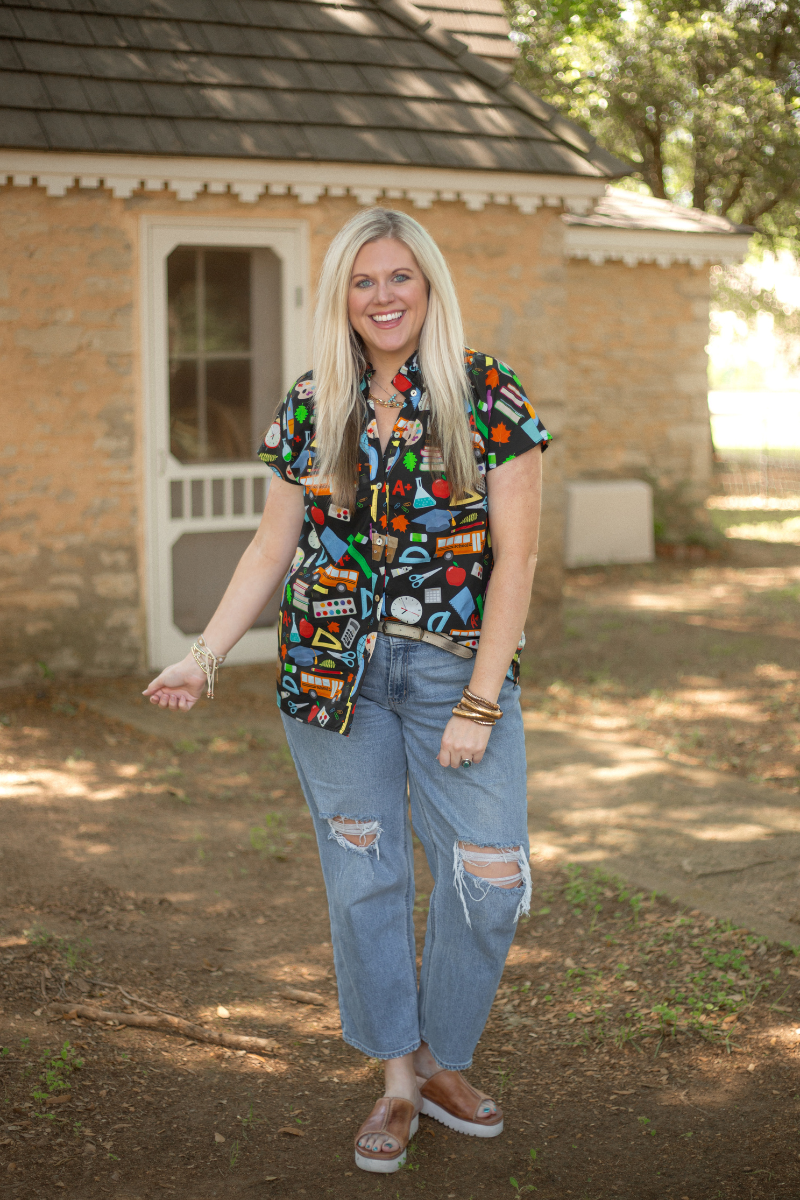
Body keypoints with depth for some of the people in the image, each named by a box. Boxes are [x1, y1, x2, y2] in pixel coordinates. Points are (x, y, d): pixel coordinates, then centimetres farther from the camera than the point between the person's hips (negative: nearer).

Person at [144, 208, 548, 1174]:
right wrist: (206, 655, 1)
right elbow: (273, 547, 10)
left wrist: (480, 701, -12)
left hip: (458, 667, -2)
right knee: (363, 877, 7)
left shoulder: (488, 395, -5)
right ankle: (398, 1080, 24)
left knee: (489, 877, -2)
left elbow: (515, 556, -7)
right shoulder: (311, 406, 5)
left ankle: (444, 1063, 23)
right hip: (334, 669, 2)